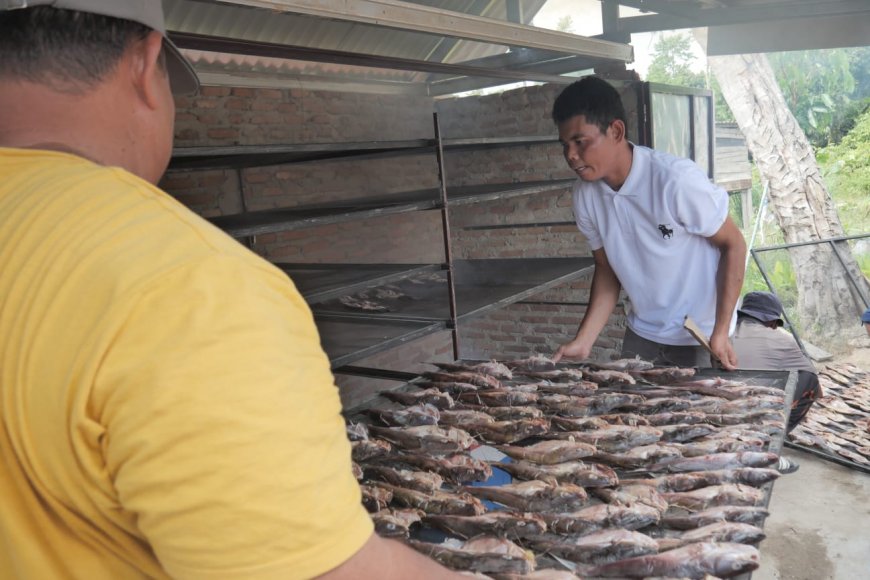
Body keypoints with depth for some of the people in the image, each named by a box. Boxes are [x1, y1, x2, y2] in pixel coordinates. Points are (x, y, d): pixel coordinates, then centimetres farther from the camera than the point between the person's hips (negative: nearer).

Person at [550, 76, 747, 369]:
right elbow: (607, 269, 1)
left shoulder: (677, 180, -25)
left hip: (700, 336, -4)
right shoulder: (585, 195, -10)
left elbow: (733, 244, -14)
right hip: (641, 332, 4)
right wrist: (583, 341, -8)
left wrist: (720, 332, -19)